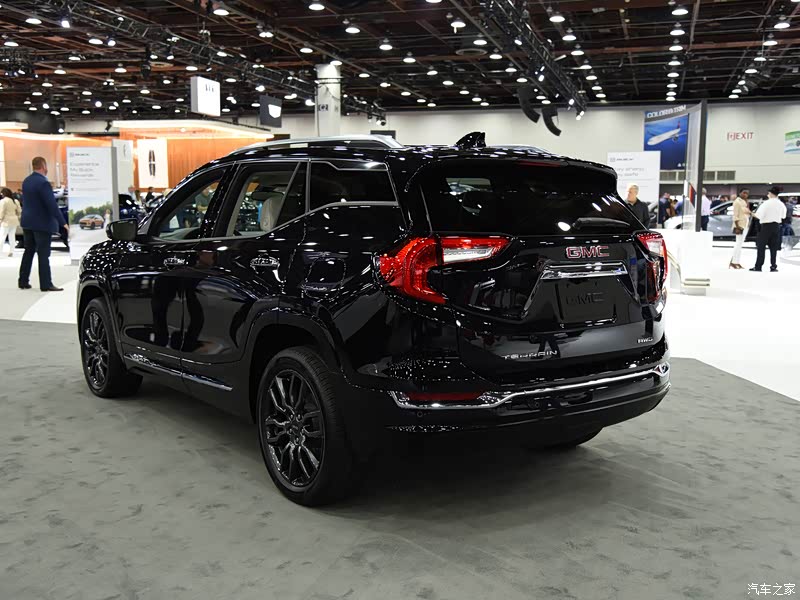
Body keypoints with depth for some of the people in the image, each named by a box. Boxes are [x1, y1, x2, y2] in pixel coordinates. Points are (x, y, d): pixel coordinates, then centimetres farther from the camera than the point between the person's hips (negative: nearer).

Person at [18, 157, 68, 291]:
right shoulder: (43, 183, -19)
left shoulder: (26, 181, 8)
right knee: (43, 254, -5)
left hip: (27, 222, 8)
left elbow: (28, 201, 15)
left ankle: (23, 281, 18)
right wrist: (63, 223, -20)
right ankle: (46, 284, -3)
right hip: (42, 223, -8)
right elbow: (52, 205, -22)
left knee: (28, 251, 14)